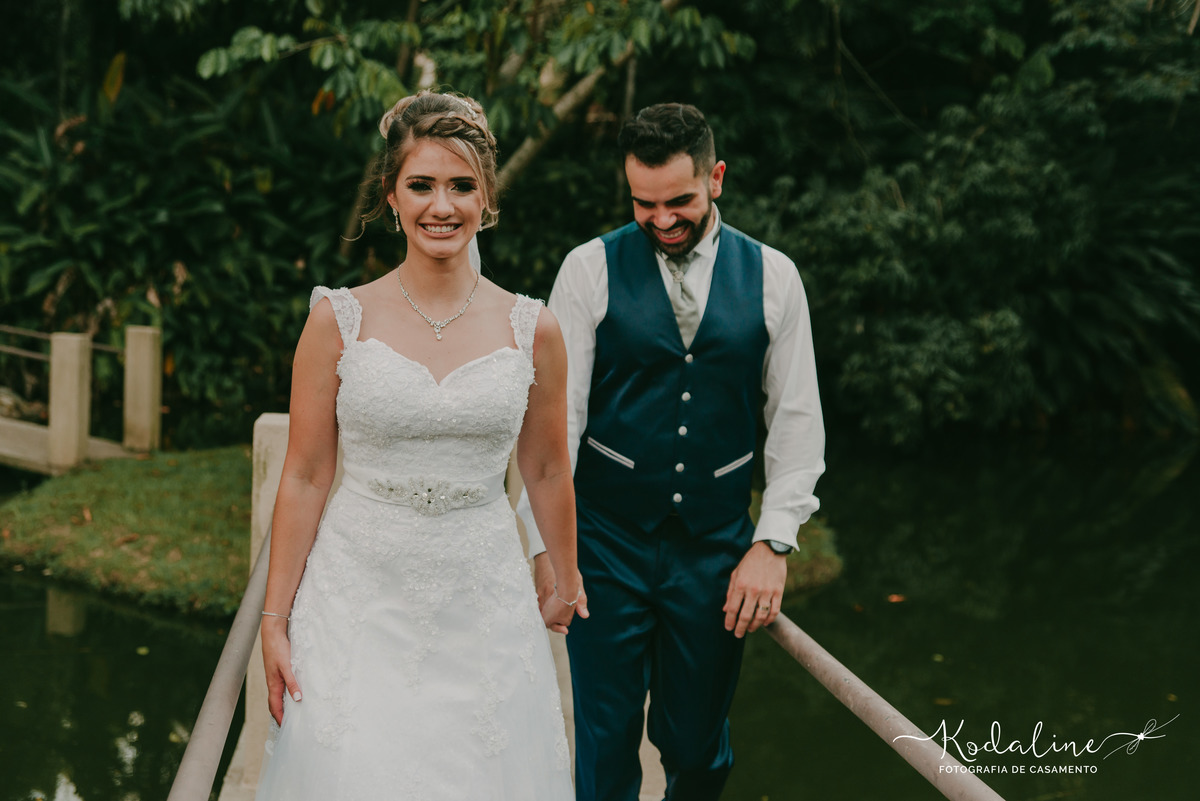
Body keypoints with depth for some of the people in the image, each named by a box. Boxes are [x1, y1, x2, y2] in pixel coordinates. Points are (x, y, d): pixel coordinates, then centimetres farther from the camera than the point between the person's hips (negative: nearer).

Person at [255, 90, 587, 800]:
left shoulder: (532, 331, -1)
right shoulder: (339, 322, -4)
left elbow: (546, 471, 12)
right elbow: (305, 478, -1)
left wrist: (568, 581, 23)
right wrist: (275, 620, 1)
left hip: (483, 603, 1)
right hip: (360, 601, -1)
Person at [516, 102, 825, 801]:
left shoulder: (773, 277, 2)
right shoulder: (590, 270, -3)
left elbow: (798, 421, 5)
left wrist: (772, 542, -3)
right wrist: (545, 545, -9)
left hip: (718, 547, 1)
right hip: (608, 542, -1)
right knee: (605, 743, 4)